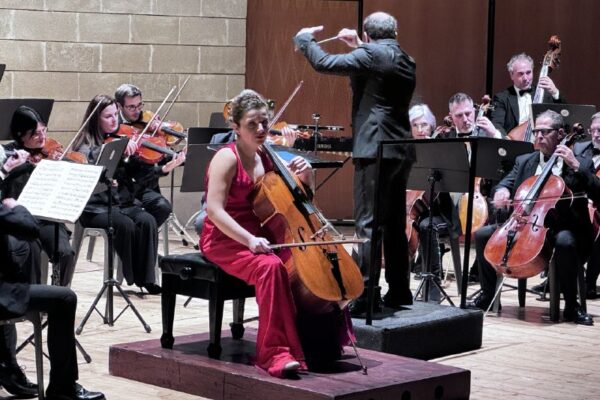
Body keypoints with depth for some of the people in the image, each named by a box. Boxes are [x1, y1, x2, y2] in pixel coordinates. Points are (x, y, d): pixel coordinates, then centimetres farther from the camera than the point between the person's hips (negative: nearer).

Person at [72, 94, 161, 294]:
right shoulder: (86, 145, -2)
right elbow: (91, 167, -26)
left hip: (120, 203, 4)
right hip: (95, 208, -4)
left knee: (147, 221, -25)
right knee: (126, 225, -31)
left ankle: (146, 278, -21)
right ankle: (131, 276, -15)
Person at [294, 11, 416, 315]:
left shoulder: (371, 54, -9)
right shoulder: (405, 61, 16)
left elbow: (324, 63, -11)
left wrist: (304, 38, 5)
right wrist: (359, 47, 35)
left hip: (376, 150, -9)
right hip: (401, 151, 9)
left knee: (368, 224, -9)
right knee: (394, 224, 15)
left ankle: (366, 298, -12)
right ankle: (399, 291, 20)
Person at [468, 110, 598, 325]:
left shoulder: (581, 164, 4)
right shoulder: (524, 162, 17)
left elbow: (596, 194, -9)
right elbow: (507, 182, 9)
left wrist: (575, 166, -18)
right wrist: (502, 190, -16)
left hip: (562, 228, -4)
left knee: (565, 242, -38)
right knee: (482, 234, -13)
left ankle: (572, 306, -23)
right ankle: (487, 295, 2)